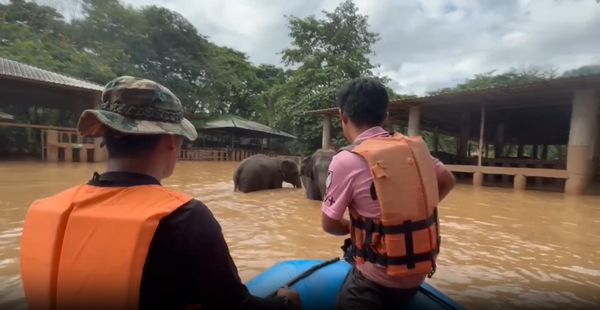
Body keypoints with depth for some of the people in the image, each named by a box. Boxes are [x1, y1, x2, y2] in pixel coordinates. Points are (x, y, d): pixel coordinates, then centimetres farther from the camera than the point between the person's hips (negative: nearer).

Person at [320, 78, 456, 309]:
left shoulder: (346, 160, -20)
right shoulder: (415, 146, -3)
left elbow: (329, 224, -11)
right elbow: (447, 182, 13)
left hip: (378, 282, -6)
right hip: (419, 272, 7)